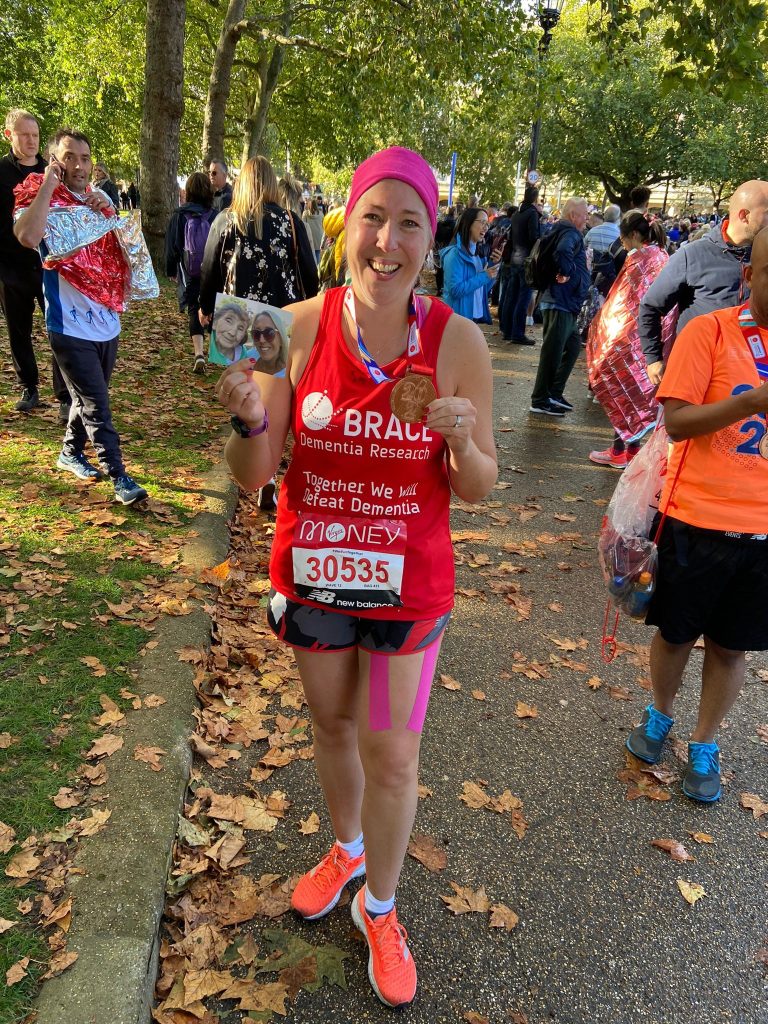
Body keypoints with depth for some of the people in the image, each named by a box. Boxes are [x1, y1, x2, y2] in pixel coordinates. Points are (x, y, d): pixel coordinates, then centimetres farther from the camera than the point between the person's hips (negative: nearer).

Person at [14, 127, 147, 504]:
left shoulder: (98, 201, 11)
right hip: (71, 327, -6)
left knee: (89, 399, 19)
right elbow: (28, 236, -30)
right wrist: (49, 184, -22)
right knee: (97, 406, -7)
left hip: (106, 322, 7)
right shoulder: (44, 201, -8)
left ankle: (71, 452, 38)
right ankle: (118, 477, -2)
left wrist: (110, 213, -6)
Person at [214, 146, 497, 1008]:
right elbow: (252, 476, -9)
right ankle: (345, 848, 54)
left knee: (391, 751, 10)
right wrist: (248, 420, -30)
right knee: (331, 721, 23)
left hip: (407, 581, -1)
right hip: (311, 571, 2)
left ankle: (379, 907, 40)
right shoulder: (298, 328, -12)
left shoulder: (458, 342, -12)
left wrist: (462, 442, -27)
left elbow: (477, 487, -5)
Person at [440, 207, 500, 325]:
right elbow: (455, 290, -23)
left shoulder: (478, 252, 10)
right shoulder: (454, 253, -15)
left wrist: (493, 264, 0)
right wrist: (483, 276, -18)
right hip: (459, 316, -8)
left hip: (475, 315, 8)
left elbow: (484, 288, 13)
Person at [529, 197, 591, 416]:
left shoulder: (563, 232, 19)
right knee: (553, 352, -6)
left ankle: (554, 393, 22)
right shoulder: (571, 234, -13)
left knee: (572, 345, 18)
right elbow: (563, 251, -34)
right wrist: (566, 272, -20)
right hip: (560, 302, -11)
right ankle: (540, 401, 1)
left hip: (566, 303, 11)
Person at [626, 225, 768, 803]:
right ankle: (660, 715, 41)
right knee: (677, 632, 14)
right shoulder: (710, 332, -8)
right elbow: (676, 422, -13)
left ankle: (704, 747, 33)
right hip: (700, 518, -3)